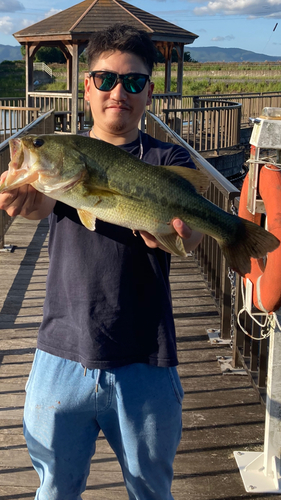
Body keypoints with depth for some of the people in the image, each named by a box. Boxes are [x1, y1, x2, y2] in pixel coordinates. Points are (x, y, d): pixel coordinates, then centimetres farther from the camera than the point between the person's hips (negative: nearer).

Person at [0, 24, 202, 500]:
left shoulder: (168, 161, -2)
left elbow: (191, 229, -21)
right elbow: (40, 203, -19)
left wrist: (178, 232, -46)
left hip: (143, 366, -1)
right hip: (61, 358, 1)